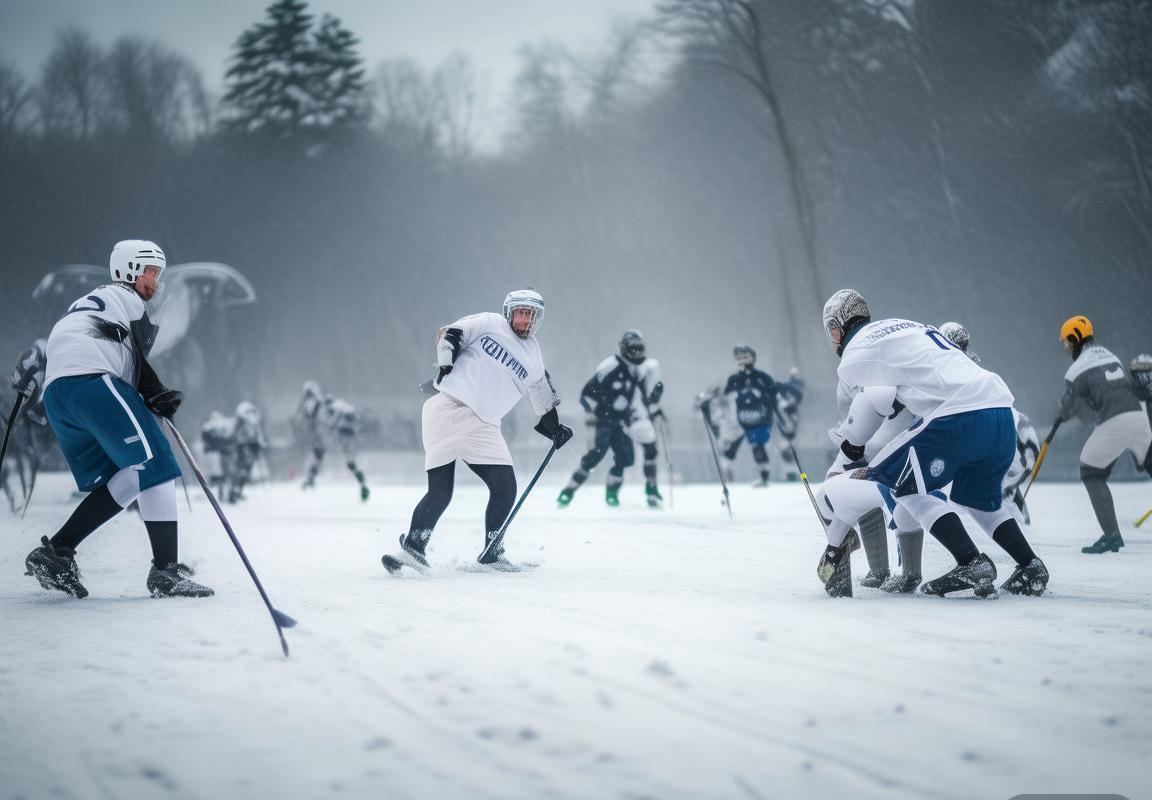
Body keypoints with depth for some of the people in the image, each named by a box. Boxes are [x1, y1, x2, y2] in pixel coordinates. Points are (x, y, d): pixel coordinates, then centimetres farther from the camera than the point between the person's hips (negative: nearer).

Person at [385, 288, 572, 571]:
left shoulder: (533, 358, 19)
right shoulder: (490, 324, 7)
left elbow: (542, 398, 29)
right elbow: (451, 334, 4)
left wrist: (555, 429, 26)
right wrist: (445, 365, -9)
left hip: (482, 426, 5)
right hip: (447, 409, -5)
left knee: (505, 489, -5)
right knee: (440, 493, -13)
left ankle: (491, 553, 11)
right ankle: (413, 546, -3)